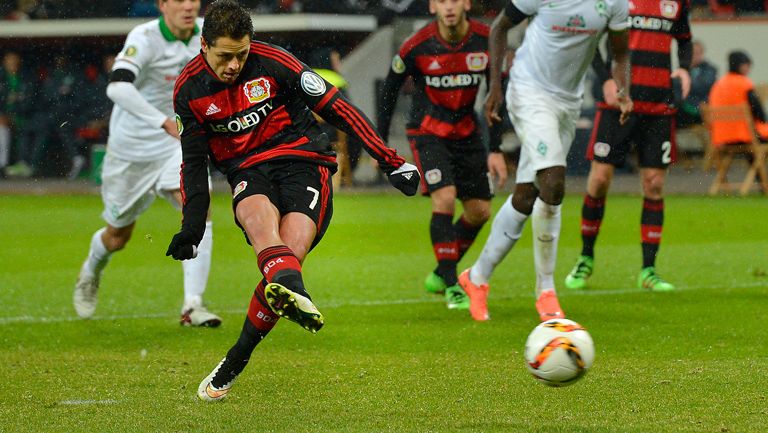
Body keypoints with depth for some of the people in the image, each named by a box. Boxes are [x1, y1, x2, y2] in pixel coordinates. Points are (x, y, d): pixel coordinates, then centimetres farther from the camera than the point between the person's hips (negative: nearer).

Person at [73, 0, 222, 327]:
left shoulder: (204, 32, -8)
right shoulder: (144, 38, -25)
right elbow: (117, 87, -42)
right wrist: (166, 123, -51)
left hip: (179, 143, 3)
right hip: (132, 147, -3)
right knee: (119, 234, 15)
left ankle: (192, 306, -22)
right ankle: (91, 272, 50)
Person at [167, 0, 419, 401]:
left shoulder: (272, 63, -7)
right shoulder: (189, 90, 4)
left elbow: (336, 108, -3)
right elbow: (194, 160, 16)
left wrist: (389, 160, -4)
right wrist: (192, 224, 7)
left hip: (303, 161, -1)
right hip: (248, 172, 2)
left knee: (291, 254, -24)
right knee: (259, 215, -36)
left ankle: (235, 361, -10)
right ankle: (293, 293, -67)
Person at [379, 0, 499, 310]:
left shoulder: (487, 41, -12)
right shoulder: (417, 47, -18)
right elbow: (390, 87, -2)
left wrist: (496, 149, -2)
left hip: (466, 133, 4)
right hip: (428, 132, -4)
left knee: (480, 211, 6)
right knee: (445, 198, -22)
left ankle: (441, 274, 27)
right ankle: (451, 286, -13)